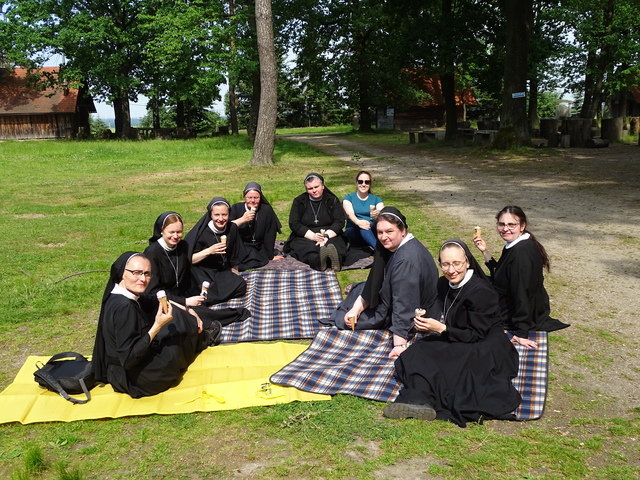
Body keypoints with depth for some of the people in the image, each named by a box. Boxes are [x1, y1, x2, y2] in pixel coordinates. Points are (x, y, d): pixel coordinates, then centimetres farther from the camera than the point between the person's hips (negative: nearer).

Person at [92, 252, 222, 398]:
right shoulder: (123, 308, -31)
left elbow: (155, 303, 14)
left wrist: (188, 312, 6)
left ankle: (200, 337, 41)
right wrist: (157, 326, -30)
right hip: (137, 379, -8)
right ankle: (204, 338, 40)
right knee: (182, 329, 8)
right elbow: (128, 359, -31)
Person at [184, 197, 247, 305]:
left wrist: (235, 275, 16)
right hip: (202, 272, -5)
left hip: (222, 271, 6)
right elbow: (188, 259, -14)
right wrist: (209, 251, -25)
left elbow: (234, 256, 11)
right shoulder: (202, 232, -16)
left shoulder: (232, 228, -3)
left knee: (241, 285, -22)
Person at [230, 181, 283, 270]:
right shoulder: (236, 208, -1)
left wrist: (270, 255, -1)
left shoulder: (267, 210, 0)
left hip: (258, 248, 1)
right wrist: (242, 220, -26)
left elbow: (269, 235, 0)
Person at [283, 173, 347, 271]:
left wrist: (327, 235, -17)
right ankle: (318, 260, -67)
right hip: (304, 238, 0)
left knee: (337, 244, -36)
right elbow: (294, 224, 2)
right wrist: (313, 236, -14)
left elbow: (339, 222, 3)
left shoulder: (332, 200, 13)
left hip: (330, 236, 0)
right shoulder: (298, 202, 13)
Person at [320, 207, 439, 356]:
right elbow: (374, 283, 2)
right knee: (359, 289, 19)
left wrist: (399, 345, -38)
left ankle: (337, 323, 34)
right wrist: (356, 309, -5)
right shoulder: (392, 246, -4)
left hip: (413, 319, -9)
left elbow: (403, 304, -38)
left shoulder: (406, 260, -34)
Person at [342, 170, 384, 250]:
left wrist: (378, 214, -32)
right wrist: (358, 222, -36)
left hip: (372, 232, 2)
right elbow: (350, 213, -10)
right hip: (353, 231, -2)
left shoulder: (376, 199, 17)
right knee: (362, 226, -37)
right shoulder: (348, 198, 12)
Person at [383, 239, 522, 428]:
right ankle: (421, 400, -40)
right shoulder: (444, 284, 5)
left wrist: (441, 329, -24)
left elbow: (476, 335, -18)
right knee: (417, 351, -19)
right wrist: (429, 324, -7)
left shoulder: (480, 291, -18)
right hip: (457, 344, 8)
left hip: (485, 350, -7)